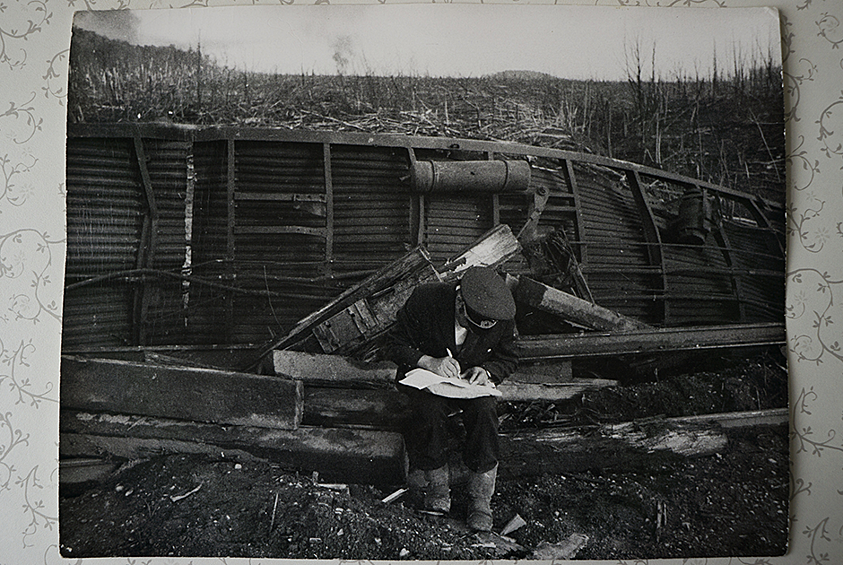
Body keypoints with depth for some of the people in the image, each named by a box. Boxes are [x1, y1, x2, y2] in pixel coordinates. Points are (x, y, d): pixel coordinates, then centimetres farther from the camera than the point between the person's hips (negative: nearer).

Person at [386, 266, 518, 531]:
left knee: (484, 410, -31)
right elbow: (395, 345, -12)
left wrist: (486, 370, -19)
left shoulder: (502, 316, -14)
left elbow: (507, 359, 3)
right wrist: (430, 362, -28)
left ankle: (481, 498, -17)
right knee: (430, 408, -34)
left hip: (472, 381, 2)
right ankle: (437, 486, -12)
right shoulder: (424, 300, -22)